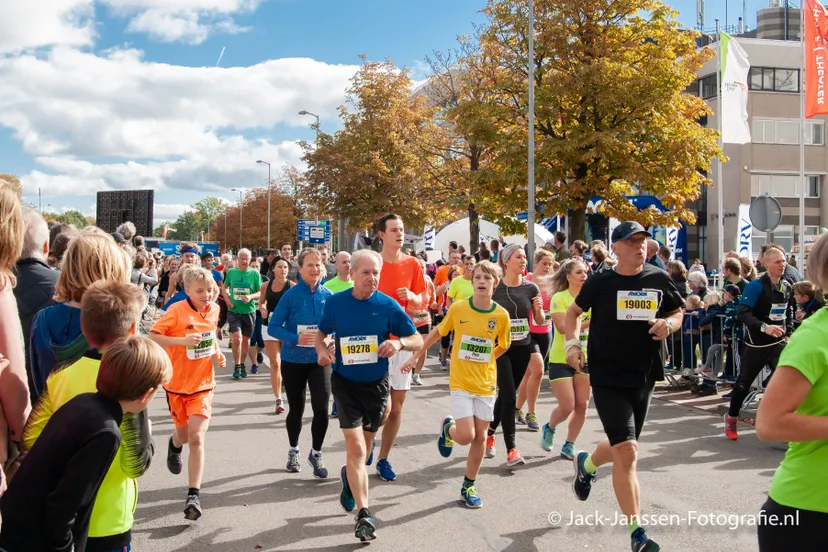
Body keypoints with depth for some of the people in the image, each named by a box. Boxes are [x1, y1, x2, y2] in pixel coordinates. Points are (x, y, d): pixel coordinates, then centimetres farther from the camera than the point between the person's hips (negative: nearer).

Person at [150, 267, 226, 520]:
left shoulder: (214, 309, -1)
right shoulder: (177, 310, -16)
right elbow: (153, 336, -18)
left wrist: (217, 352, 2)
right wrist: (182, 341, -31)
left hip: (203, 384, 2)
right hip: (177, 383, -1)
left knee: (196, 437, -10)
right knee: (184, 435, 15)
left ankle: (194, 495, -4)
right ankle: (175, 444, 54)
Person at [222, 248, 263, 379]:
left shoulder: (255, 273, -5)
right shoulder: (231, 272, 0)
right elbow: (225, 287, 15)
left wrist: (251, 297, -22)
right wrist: (227, 299, -3)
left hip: (249, 311, 0)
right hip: (234, 311, 0)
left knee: (246, 339, 12)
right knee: (237, 338, -14)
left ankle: (242, 365, 31)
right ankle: (236, 367, 0)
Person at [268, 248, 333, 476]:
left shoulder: (328, 296, -3)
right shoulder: (291, 295, -12)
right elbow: (273, 327, -10)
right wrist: (296, 339, -24)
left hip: (319, 359, 1)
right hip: (293, 360, -1)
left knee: (321, 407, -11)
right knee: (296, 409, 13)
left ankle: (316, 453, 13)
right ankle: (293, 451, 39)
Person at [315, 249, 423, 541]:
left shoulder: (388, 305, -12)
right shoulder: (335, 303, -9)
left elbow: (418, 340, -6)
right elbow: (322, 332, 9)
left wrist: (399, 343, -28)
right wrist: (322, 349, -13)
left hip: (377, 383, 1)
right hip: (345, 382, -1)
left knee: (364, 447, 18)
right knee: (356, 447, -11)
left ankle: (349, 477, 51)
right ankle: (363, 514, -3)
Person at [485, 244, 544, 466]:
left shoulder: (531, 288, 1)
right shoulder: (494, 288, -7)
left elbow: (540, 322, 6)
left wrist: (539, 309, -14)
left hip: (523, 349, 3)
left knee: (505, 395, 13)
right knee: (509, 397, -10)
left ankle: (489, 432, 36)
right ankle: (511, 449, -2)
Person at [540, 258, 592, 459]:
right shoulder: (559, 298, -11)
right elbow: (562, 326, -21)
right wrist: (588, 322, -21)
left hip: (584, 358, 5)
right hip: (561, 359, -5)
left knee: (582, 405, 4)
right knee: (567, 406, -6)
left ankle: (569, 446, 21)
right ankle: (549, 428, 26)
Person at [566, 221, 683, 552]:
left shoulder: (659, 280, 0)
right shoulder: (601, 282, -5)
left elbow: (677, 312, 14)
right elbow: (574, 311, 9)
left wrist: (668, 323, -8)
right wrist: (572, 343, -6)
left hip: (644, 377, 4)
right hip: (608, 378, -4)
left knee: (621, 448, 19)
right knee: (627, 451, -12)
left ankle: (586, 464, 54)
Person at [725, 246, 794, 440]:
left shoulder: (787, 287, 5)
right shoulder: (756, 285, -16)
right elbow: (743, 313, -24)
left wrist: (788, 333, 8)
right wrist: (764, 327, -36)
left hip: (778, 343, 5)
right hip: (756, 344, -4)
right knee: (743, 383, 9)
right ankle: (731, 419, 29)